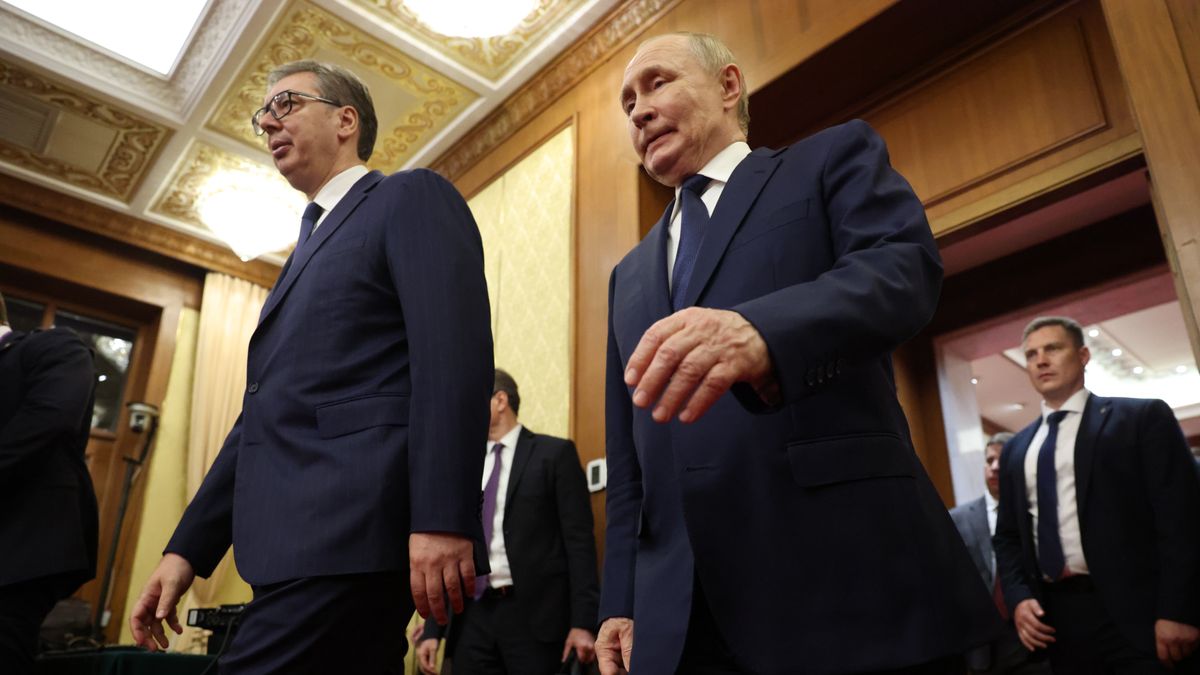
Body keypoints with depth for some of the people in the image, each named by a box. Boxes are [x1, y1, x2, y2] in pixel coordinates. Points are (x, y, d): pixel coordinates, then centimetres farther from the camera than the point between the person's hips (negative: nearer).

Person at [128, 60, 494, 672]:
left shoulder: (412, 198, 1)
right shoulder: (309, 246, 26)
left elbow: (454, 355, -14)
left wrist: (441, 521, -23)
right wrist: (187, 549, 19)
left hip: (353, 536, -8)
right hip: (295, 546, 8)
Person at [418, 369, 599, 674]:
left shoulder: (554, 453, 1)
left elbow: (579, 540, -4)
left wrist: (583, 621, -11)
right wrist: (432, 630, 10)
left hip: (534, 615, -4)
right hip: (473, 616, 4)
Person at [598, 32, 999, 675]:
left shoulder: (834, 157, 9)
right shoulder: (630, 274, 21)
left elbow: (904, 267, -12)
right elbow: (628, 456, 17)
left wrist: (760, 330, -30)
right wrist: (620, 598, 10)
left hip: (846, 569, -4)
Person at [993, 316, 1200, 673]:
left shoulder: (1143, 417, 2)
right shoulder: (1015, 450, 14)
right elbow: (1008, 535, 16)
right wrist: (1019, 598, -1)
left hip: (1133, 611, -4)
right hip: (1056, 616, 4)